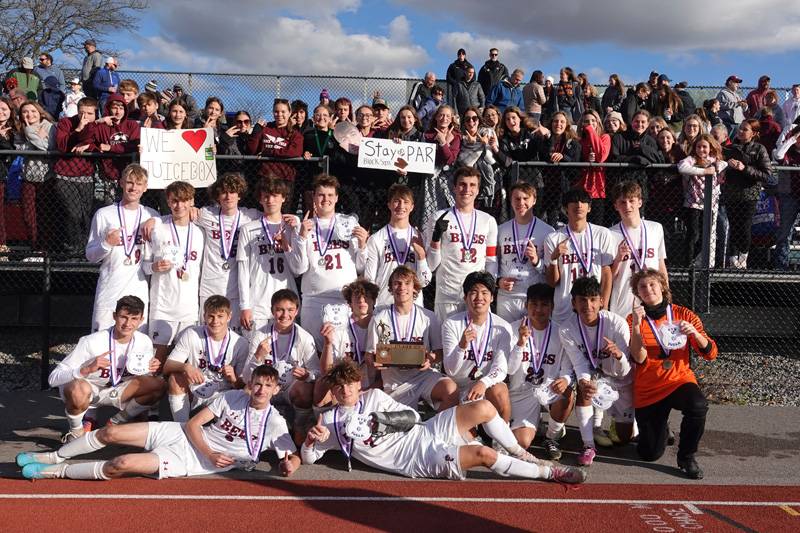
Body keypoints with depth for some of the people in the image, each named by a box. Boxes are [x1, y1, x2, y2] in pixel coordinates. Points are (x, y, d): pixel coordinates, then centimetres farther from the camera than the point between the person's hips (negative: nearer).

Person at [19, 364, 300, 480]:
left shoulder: (275, 424, -9)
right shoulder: (232, 397, -1)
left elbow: (293, 457, -4)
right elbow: (193, 424, 0)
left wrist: (290, 463, -28)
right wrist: (210, 453, -15)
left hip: (191, 462, -4)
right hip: (182, 434, 4)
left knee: (123, 464, -22)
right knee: (110, 432, -4)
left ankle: (56, 472, -2)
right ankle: (55, 457, 22)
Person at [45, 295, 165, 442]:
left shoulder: (144, 342, -12)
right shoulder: (91, 342, -27)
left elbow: (143, 378, 5)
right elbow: (53, 378, -28)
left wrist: (152, 369, -19)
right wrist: (87, 369, -43)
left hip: (113, 389, 5)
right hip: (82, 388, -5)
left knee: (158, 385, -17)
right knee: (79, 389, -41)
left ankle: (116, 423, 4)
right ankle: (76, 432, -9)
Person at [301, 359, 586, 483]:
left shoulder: (374, 396, 12)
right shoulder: (330, 420, 2)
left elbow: (412, 416, 7)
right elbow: (309, 458, 3)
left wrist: (381, 419, -12)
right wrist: (311, 440, -21)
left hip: (425, 432, 5)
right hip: (417, 459, -5)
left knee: (483, 408, -11)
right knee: (484, 454, -23)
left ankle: (521, 455, 9)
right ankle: (549, 472, -8)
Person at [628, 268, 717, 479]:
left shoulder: (683, 315, -1)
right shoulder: (633, 319, -4)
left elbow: (710, 353, -6)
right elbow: (640, 358, -17)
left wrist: (694, 333, -25)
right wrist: (636, 325, -28)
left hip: (680, 381, 0)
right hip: (648, 391, 0)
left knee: (698, 405, -36)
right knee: (650, 454, 1)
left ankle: (686, 456, -10)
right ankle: (660, 429, 38)